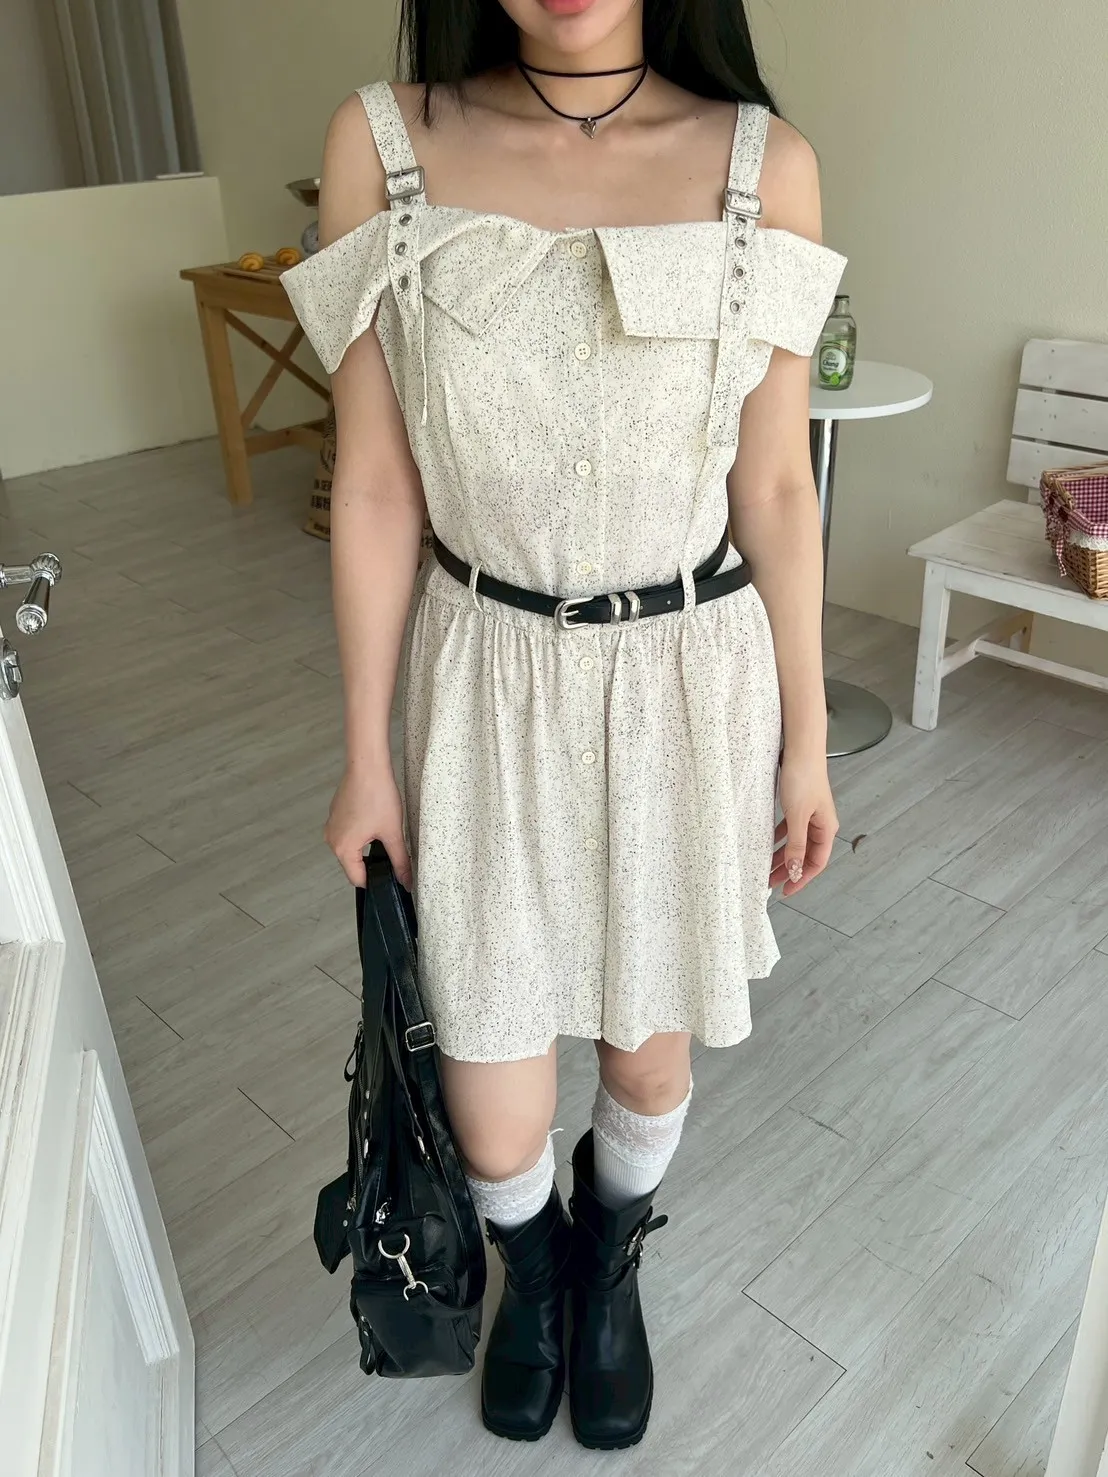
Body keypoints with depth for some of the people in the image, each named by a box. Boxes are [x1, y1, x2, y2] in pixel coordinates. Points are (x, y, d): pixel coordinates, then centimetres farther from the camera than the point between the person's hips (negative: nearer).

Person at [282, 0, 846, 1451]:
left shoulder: (766, 164, -6)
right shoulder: (383, 144, -7)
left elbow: (775, 487, 0)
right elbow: (377, 486, -4)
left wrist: (806, 739, 5)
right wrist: (367, 757, 1)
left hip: (690, 679, 1)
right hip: (486, 682, 0)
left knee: (649, 1055, 18)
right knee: (494, 1120, 10)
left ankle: (612, 1267, 55)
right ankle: (531, 1277, 50)